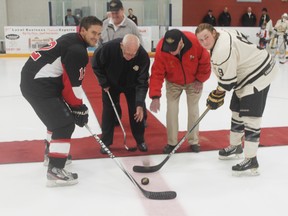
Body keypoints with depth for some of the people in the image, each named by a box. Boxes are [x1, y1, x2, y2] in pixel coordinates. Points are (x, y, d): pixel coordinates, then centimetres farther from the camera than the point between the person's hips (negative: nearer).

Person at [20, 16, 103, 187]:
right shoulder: (77, 50, -16)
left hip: (34, 79, 11)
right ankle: (55, 170, -8)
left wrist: (76, 106, 18)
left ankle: (52, 152, 44)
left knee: (58, 116, 27)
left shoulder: (72, 40, 16)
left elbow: (67, 78, 20)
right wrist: (79, 109, -5)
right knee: (65, 124, -9)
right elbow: (73, 84, -16)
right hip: (38, 85, -11)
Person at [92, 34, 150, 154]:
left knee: (137, 111, 0)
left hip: (132, 85, 0)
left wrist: (140, 104, -37)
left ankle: (140, 141, 18)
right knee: (108, 111, 1)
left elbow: (142, 82, -29)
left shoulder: (143, 56, -35)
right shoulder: (109, 48, -37)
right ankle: (106, 142, 14)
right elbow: (96, 64, -17)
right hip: (111, 83, 0)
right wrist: (104, 83, -15)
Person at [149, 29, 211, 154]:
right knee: (171, 110, -5)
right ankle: (172, 142, 10)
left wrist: (200, 79, -10)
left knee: (193, 110, 2)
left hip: (193, 81, 0)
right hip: (173, 82, 1)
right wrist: (155, 96, -36)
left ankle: (194, 141, 18)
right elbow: (157, 73, -29)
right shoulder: (161, 49, -32)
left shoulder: (195, 42, -35)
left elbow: (205, 62, -17)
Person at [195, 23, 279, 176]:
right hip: (248, 73, 11)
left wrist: (216, 96, -7)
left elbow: (227, 81, -23)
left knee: (250, 117, -12)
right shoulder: (222, 35, 2)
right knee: (237, 112, 19)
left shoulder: (222, 51, -29)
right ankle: (235, 146, 36)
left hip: (258, 76, -11)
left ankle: (251, 160, -7)